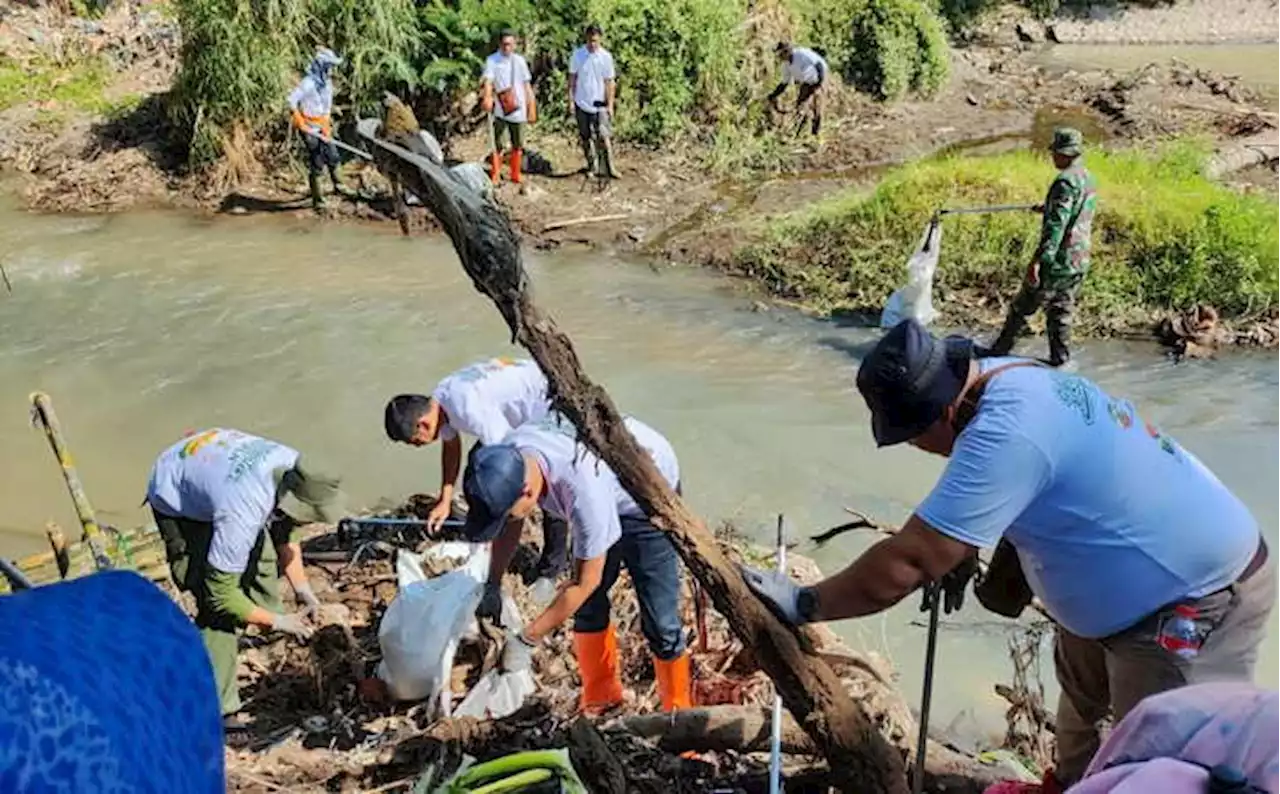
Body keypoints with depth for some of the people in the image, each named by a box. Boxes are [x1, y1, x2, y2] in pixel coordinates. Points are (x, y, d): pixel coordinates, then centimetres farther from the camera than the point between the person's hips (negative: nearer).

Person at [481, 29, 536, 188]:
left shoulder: (519, 60, 5)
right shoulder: (492, 60, -6)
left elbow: (527, 84, 9)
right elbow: (488, 80, -20)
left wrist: (532, 108, 7)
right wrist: (487, 97, -40)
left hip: (518, 109, 3)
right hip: (499, 110, -3)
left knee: (518, 144, 12)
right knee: (496, 144, -1)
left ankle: (516, 174, 26)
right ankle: (494, 175, 9)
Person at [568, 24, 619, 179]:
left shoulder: (606, 57, -7)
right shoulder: (577, 54, -5)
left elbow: (610, 82, -2)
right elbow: (572, 79, 1)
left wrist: (610, 104, -5)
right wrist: (571, 100, -2)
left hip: (599, 104, -2)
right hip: (582, 103, 2)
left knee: (604, 137, -9)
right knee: (585, 137, 10)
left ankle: (609, 167, -4)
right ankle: (591, 165, 23)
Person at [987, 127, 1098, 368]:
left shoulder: (1066, 181, -20)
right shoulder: (1089, 179, 9)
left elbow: (1056, 225, -27)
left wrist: (1038, 260, -30)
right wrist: (1048, 208, 40)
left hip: (1057, 260, -8)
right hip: (1079, 262, 8)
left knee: (1022, 307, 6)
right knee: (1060, 311, 17)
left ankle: (999, 351, 16)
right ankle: (1060, 359, 20)